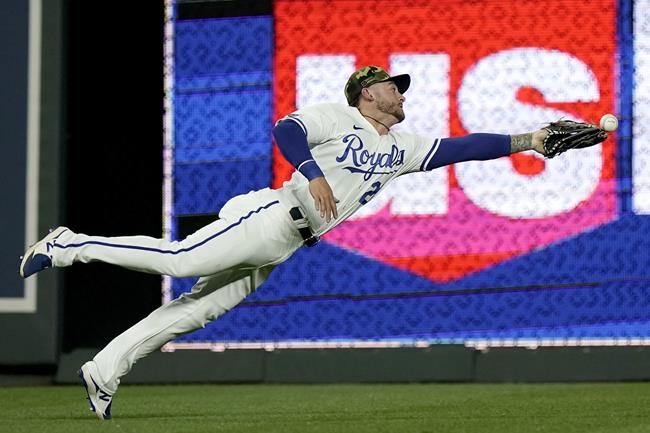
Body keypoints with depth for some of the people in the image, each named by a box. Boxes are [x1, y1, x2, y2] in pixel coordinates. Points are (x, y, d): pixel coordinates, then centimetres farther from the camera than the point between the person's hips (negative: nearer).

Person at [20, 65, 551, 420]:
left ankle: (105, 369, -3)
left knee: (201, 308, -1)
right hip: (273, 217, -7)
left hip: (288, 253, 7)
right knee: (179, 261, -21)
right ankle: (70, 246, -9)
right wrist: (314, 174, -28)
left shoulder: (402, 148, 20)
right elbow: (286, 129, -14)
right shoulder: (337, 117, -1)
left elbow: (458, 148, 16)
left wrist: (523, 142, 10)